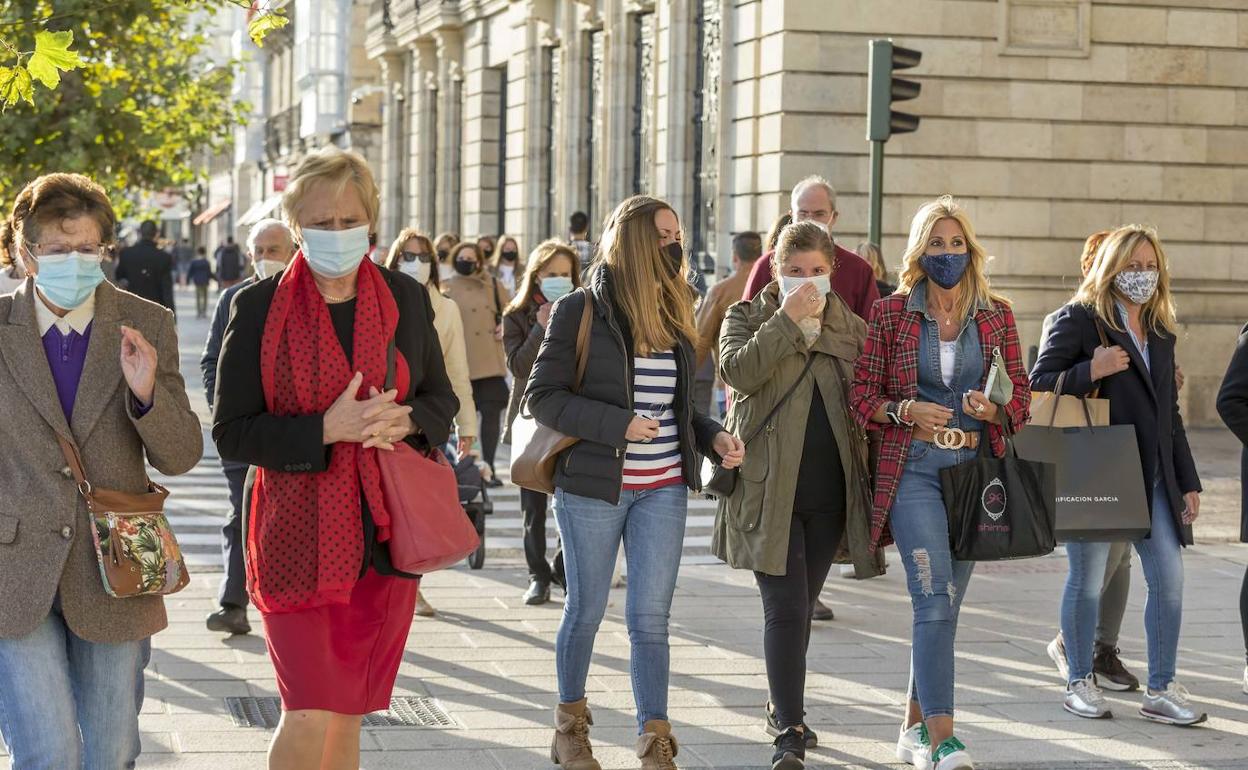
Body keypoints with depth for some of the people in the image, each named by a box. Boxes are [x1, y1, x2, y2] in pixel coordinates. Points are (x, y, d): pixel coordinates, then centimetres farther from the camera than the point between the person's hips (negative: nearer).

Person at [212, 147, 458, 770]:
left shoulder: (406, 299, 6)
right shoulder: (260, 307, -4)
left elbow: (441, 398, 15)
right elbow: (231, 433, -6)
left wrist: (407, 420, -9)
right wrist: (326, 428, -19)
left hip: (385, 535, 4)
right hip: (297, 537, -3)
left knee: (348, 715, 10)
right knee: (310, 717, -10)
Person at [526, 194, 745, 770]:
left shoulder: (673, 314, 9)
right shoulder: (581, 311, -8)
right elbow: (542, 396, -11)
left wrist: (713, 438, -1)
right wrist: (618, 425, -20)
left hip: (663, 489, 4)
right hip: (593, 485, -4)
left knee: (651, 617, 0)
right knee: (587, 610, 9)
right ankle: (569, 723, 29)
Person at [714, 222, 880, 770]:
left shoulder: (852, 328, 10)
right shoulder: (748, 317, 2)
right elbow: (738, 371, -19)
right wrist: (788, 320, -20)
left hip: (828, 493, 4)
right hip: (770, 491, -4)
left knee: (799, 607, 15)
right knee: (786, 609, -10)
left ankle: (784, 708, 31)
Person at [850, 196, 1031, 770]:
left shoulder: (996, 315, 8)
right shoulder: (891, 313, 1)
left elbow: (1021, 398, 8)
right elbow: (862, 395, 2)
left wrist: (993, 409, -13)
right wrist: (905, 411, -16)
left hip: (975, 467, 4)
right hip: (912, 468, -4)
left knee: (944, 603, 10)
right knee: (935, 597, -15)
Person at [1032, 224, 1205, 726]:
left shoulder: (1160, 332, 16)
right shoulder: (1080, 319, -3)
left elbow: (1170, 413, 19)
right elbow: (1038, 384, -8)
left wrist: (1188, 481, 16)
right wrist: (1091, 371, -22)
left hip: (1152, 476, 6)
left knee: (1169, 579, -1)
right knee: (1087, 581, 4)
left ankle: (1161, 691, 6)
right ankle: (1079, 683, 19)